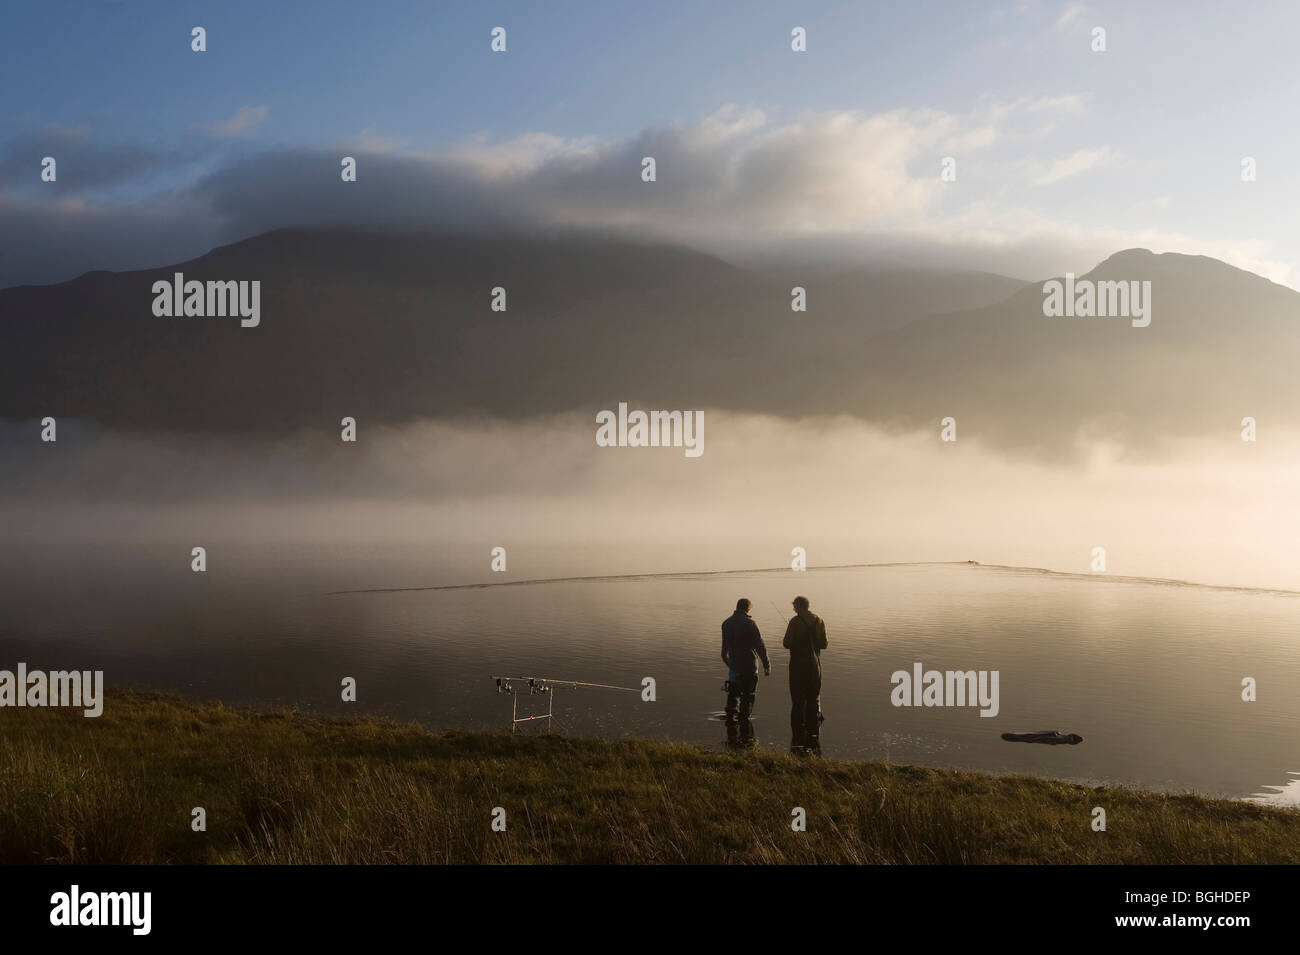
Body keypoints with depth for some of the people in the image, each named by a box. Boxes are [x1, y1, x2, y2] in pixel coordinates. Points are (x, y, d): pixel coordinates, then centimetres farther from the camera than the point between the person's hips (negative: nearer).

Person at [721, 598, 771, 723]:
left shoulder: (726, 623, 5)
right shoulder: (749, 623, -13)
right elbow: (759, 645, -14)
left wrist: (725, 659, 34)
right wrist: (766, 664, -11)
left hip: (733, 664, 5)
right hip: (749, 665, -5)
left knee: (732, 693, 16)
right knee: (748, 694, 2)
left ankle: (730, 718, 18)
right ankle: (744, 719, 1)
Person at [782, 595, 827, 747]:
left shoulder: (795, 622, -11)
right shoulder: (819, 621, 4)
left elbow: (787, 644, -13)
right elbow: (823, 644, 7)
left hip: (798, 665, -4)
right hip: (815, 665, 4)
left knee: (798, 701, 0)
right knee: (814, 700, 11)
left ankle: (799, 736, -2)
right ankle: (813, 736, 11)